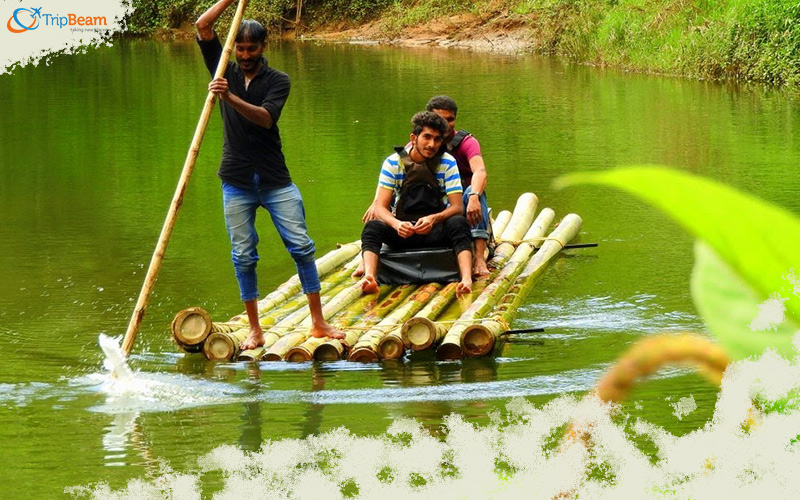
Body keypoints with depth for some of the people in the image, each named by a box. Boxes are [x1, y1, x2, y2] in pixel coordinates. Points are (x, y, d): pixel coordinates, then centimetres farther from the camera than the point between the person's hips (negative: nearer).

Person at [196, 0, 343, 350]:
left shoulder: (277, 80, 1)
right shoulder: (225, 72, 8)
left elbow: (265, 117, -17)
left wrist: (230, 98, -30)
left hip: (275, 179, -1)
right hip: (237, 181, 2)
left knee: (301, 245, -5)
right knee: (243, 256, 1)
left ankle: (318, 322, 1)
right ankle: (255, 330, 7)